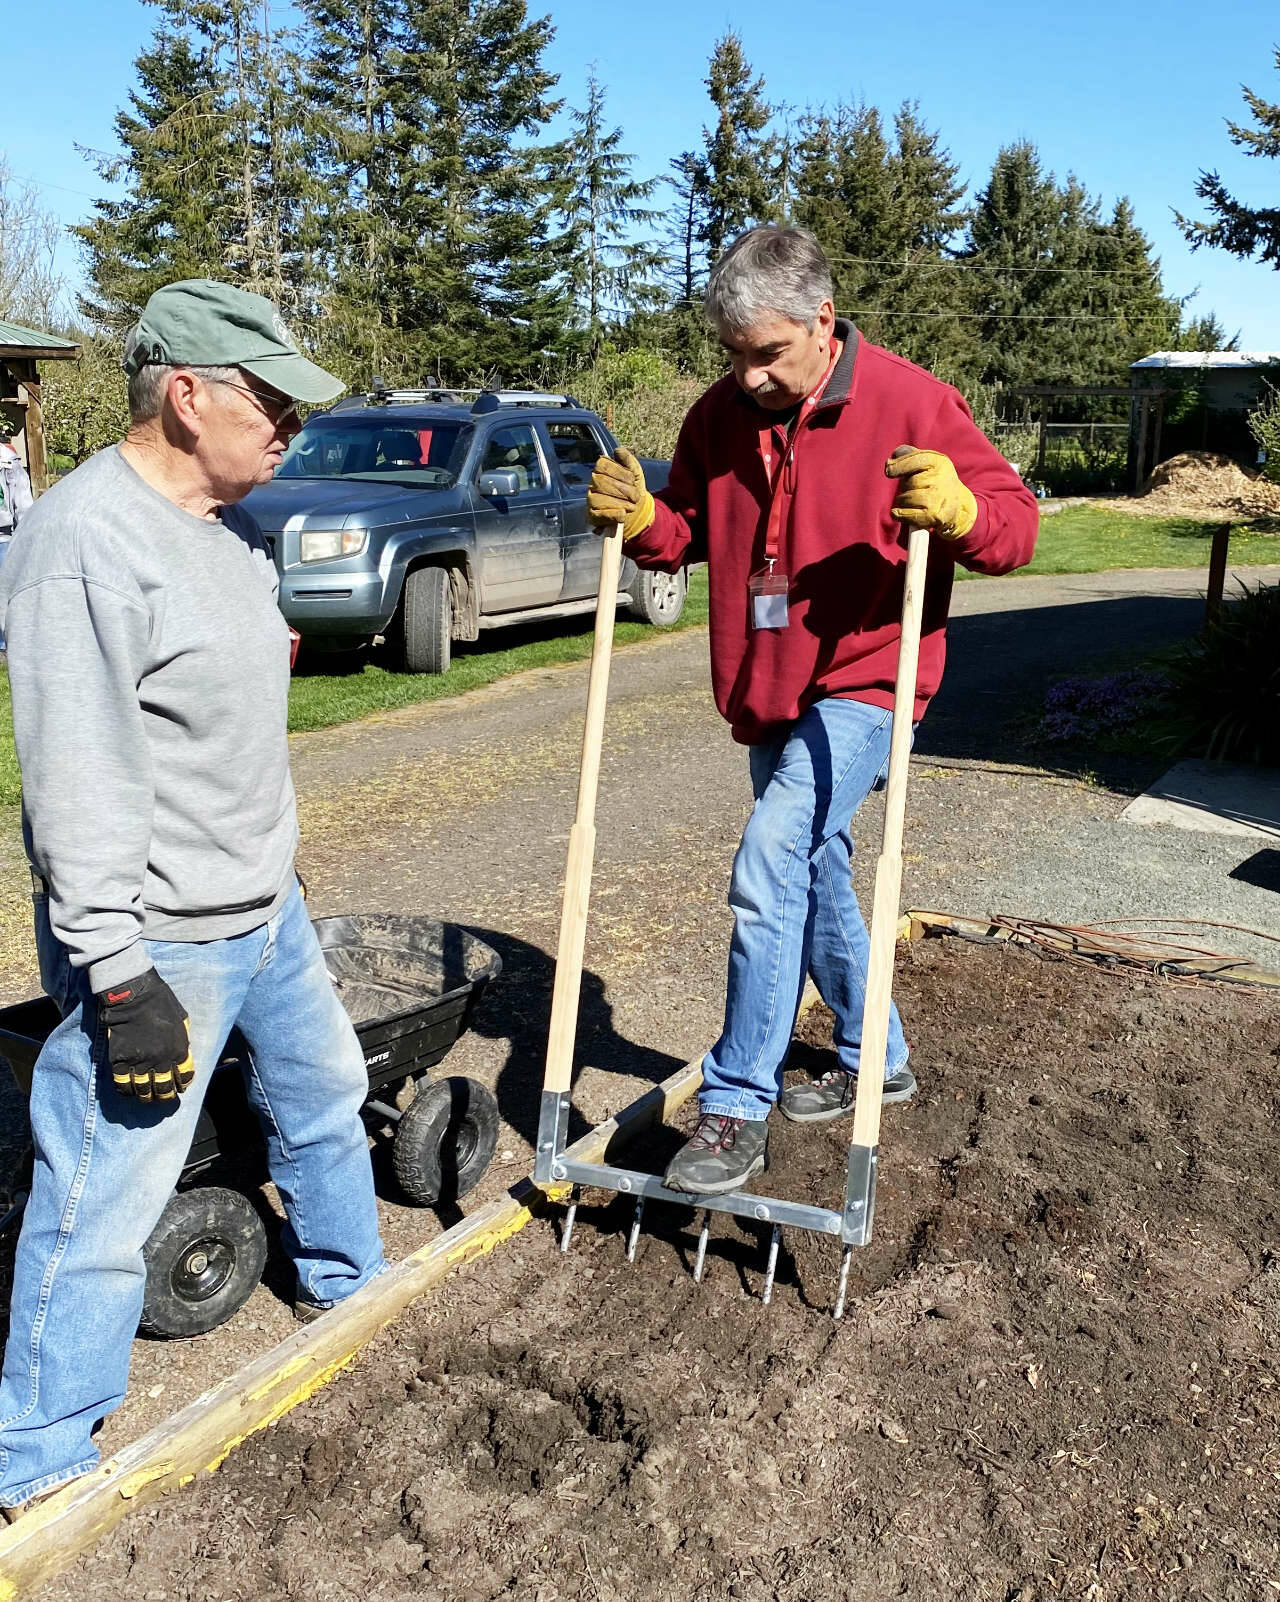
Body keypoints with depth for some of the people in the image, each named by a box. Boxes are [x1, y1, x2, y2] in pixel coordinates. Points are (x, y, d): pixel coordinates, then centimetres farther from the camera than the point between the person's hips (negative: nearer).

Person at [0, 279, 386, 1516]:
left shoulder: (226, 521, 6)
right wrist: (121, 976, -25)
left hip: (264, 909, 10)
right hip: (155, 942, -9)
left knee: (323, 1091, 26)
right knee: (107, 1202, 2)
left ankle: (345, 1284, 51)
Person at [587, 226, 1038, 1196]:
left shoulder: (908, 403, -11)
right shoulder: (721, 416, 4)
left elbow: (1015, 525, -9)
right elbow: (690, 532, 16)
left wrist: (960, 508, -31)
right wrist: (639, 520, -6)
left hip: (862, 686, -7)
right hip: (768, 698, 7)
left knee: (768, 872, -21)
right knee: (816, 879, 17)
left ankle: (736, 1111, -10)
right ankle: (876, 1061, 38)